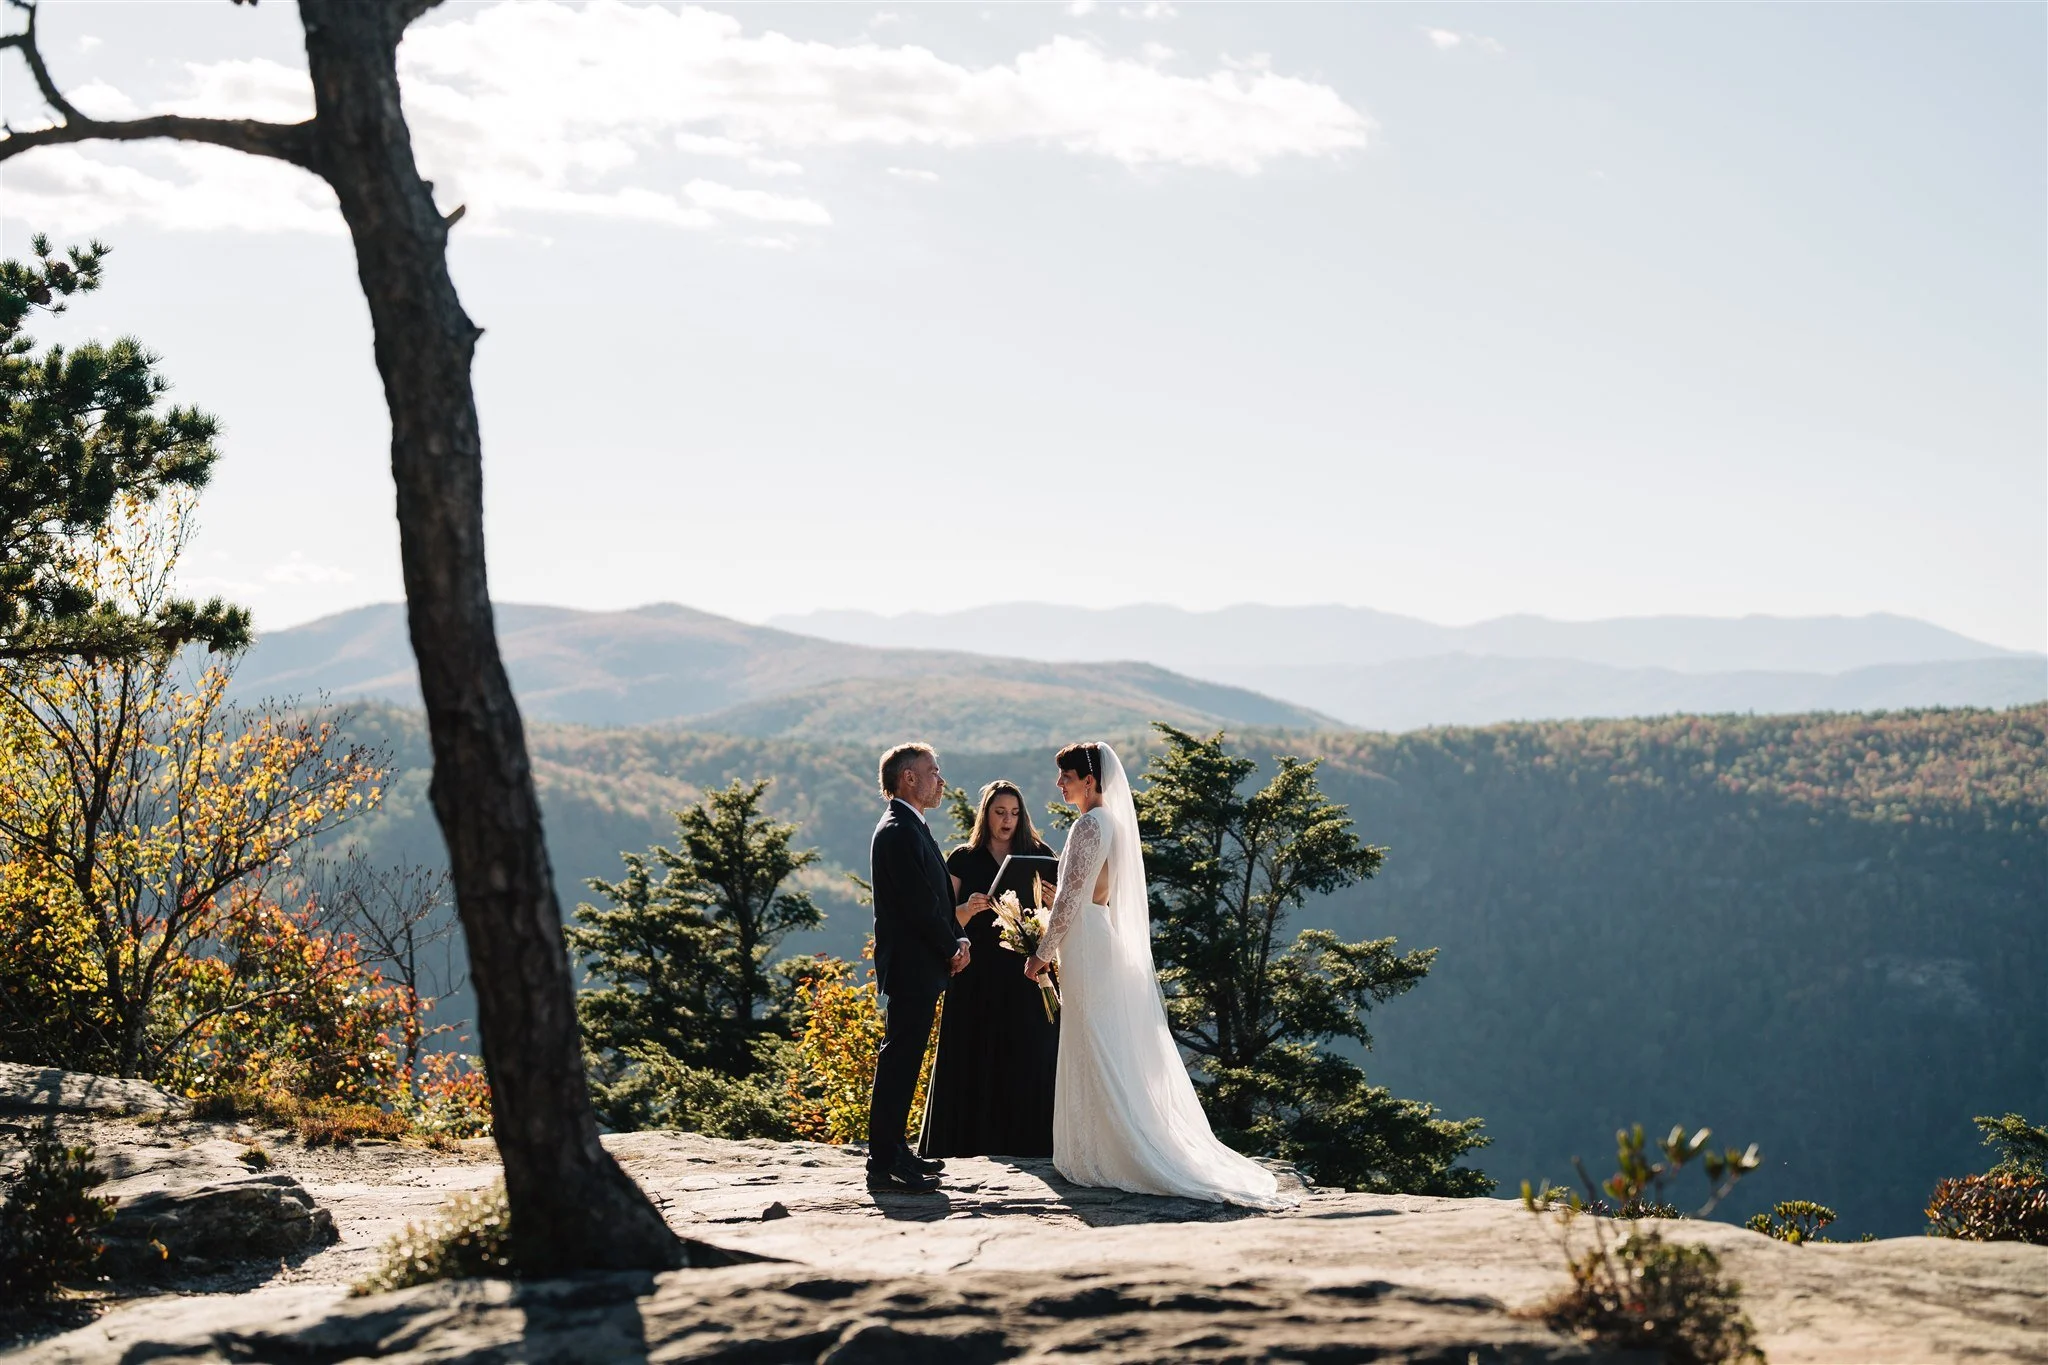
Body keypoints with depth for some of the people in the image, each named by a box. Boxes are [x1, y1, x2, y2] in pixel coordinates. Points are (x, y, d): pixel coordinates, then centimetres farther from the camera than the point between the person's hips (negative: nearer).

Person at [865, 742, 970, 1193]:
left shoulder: (912, 828, 18)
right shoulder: (898, 831, -16)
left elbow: (939, 897, 18)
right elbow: (920, 903, -20)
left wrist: (957, 940, 3)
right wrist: (952, 948, -8)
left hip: (922, 967, 11)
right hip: (911, 965, -11)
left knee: (902, 1062, 15)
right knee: (898, 1062, -9)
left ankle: (893, 1150, 23)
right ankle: (884, 1164, -8)